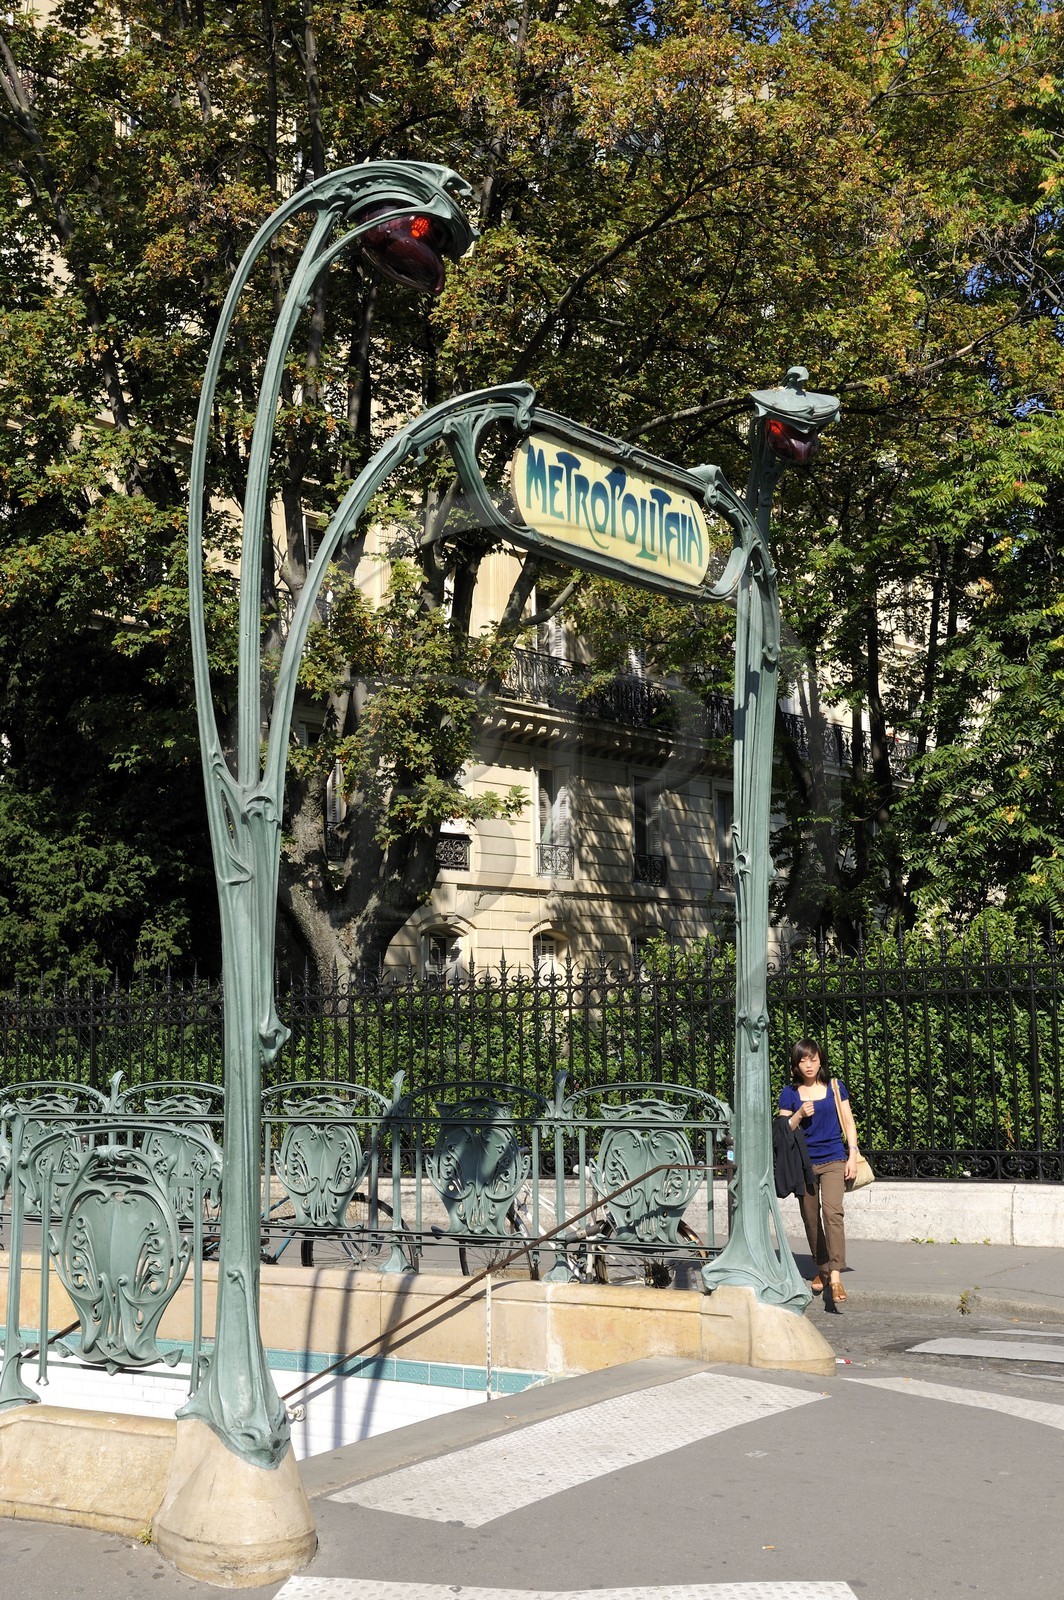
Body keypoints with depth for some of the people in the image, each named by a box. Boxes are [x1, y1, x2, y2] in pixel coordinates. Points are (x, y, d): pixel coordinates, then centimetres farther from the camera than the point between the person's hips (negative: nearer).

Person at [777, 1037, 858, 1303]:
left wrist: (853, 1155, 0)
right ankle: (821, 1269, 26)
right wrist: (800, 1115, -12)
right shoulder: (789, 1093, 3)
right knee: (811, 1218, 9)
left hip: (833, 1160, -2)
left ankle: (835, 1276, -22)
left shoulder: (835, 1087, 5)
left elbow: (848, 1123, 8)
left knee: (832, 1212, -19)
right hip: (803, 1162, 2)